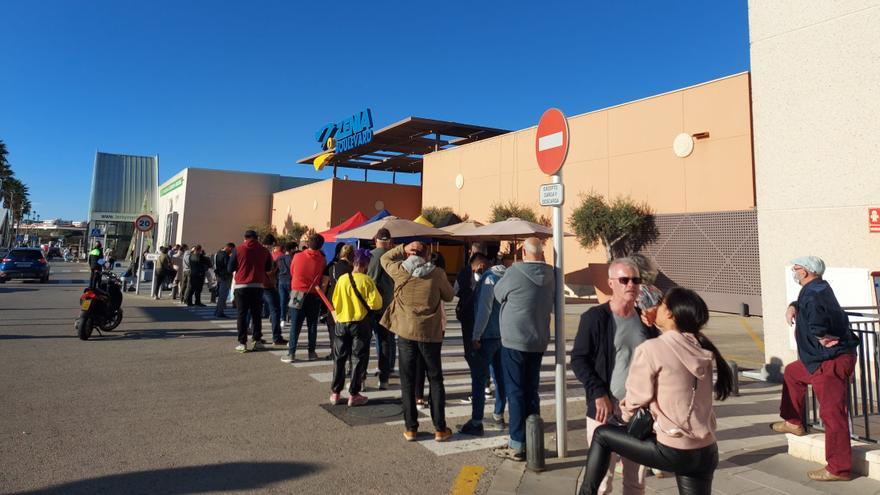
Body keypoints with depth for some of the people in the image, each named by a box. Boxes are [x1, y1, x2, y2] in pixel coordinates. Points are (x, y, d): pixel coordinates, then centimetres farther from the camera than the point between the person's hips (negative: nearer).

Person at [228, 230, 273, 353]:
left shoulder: (238, 249, -3)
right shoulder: (264, 250, 2)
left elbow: (230, 269, 0)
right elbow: (268, 268, 11)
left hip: (241, 286, -1)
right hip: (258, 286, 2)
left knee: (242, 315, 4)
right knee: (257, 314, 11)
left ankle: (242, 343, 1)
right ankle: (257, 341, 11)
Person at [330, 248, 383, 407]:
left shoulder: (342, 279, -4)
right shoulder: (367, 280, -13)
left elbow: (335, 301, 5)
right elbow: (376, 304, -15)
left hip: (341, 322, 3)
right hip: (360, 324, -3)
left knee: (339, 358, 15)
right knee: (358, 359, 7)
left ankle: (335, 393, 20)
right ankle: (353, 395, 9)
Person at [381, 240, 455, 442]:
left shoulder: (400, 271, -4)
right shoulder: (437, 274, -6)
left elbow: (384, 259, 15)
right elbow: (448, 296, 8)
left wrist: (403, 248, 5)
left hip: (406, 333, 0)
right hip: (431, 334, 0)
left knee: (408, 381, 10)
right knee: (435, 380, 11)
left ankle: (411, 428, 14)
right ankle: (440, 429, 14)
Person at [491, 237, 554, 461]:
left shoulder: (514, 272, -15)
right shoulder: (551, 275, 0)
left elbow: (498, 294, 0)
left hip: (514, 342, -5)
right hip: (539, 342, 5)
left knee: (515, 392, 2)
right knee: (531, 391, 15)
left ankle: (517, 445, 7)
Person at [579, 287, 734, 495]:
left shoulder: (651, 348, -15)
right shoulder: (702, 349, 4)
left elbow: (636, 398, -5)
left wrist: (624, 414, 15)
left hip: (672, 451, -6)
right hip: (706, 452, 6)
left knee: (602, 434, 12)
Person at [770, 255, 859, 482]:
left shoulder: (812, 293, -20)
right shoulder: (820, 288, 11)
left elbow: (816, 323, -37)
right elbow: (805, 304, 31)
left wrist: (821, 337, -17)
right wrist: (793, 306, 9)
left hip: (831, 362, -11)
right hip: (822, 360, 11)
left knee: (832, 413, -7)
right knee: (792, 372, 28)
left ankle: (839, 469, 0)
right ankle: (793, 422, 38)